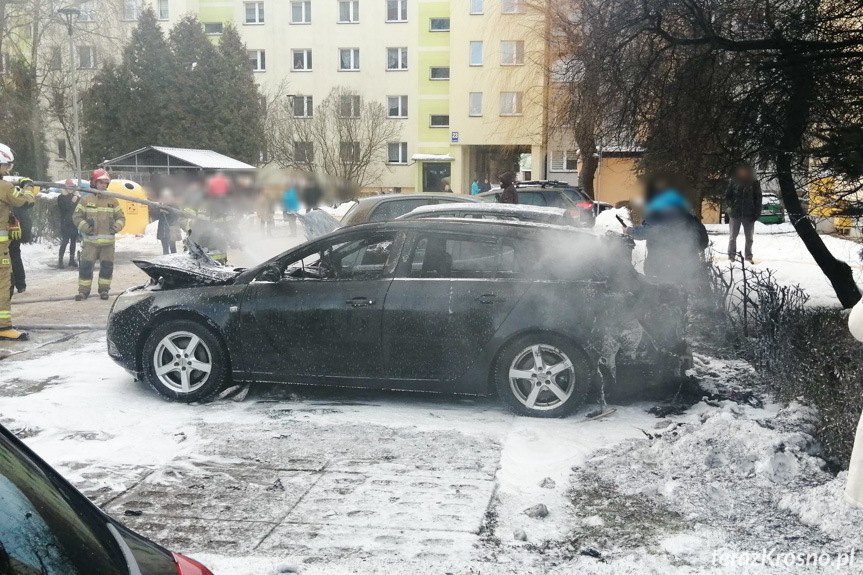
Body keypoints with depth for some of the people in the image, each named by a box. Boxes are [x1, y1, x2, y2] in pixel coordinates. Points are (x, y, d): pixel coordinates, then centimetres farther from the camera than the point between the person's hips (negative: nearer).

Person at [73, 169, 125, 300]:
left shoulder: (113, 201, 8)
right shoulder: (86, 200, 1)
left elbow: (121, 217, 11)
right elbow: (77, 216, 3)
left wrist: (117, 226, -8)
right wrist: (85, 227, -13)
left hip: (108, 241, 2)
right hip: (90, 241, -2)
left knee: (107, 266, 7)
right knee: (86, 266, -3)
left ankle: (104, 289, 20)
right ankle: (83, 290, 8)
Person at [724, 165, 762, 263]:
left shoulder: (754, 183, 2)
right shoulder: (733, 182, 0)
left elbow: (758, 199, 4)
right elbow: (727, 196, 6)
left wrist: (757, 213, -4)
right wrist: (729, 207, -9)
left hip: (749, 214, 1)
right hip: (734, 213, -1)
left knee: (749, 237, 7)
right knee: (733, 236, 5)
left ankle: (748, 256, 16)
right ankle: (731, 255, 13)